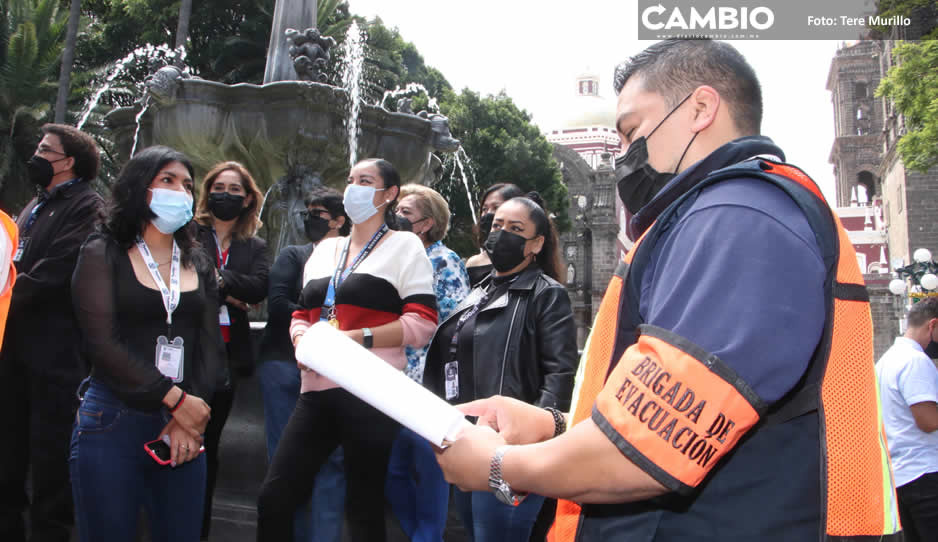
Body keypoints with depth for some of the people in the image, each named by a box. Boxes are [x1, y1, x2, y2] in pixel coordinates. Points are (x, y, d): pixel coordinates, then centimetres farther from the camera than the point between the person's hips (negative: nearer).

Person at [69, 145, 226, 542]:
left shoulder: (198, 263, 13)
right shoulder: (103, 253, 0)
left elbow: (211, 343, 5)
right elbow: (101, 342, -10)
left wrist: (188, 419, -9)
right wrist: (176, 400, -14)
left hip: (186, 423, 4)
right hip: (113, 421, -4)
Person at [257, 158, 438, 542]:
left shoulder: (404, 245, 2)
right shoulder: (324, 249, 20)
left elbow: (422, 322, -7)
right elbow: (302, 314, 24)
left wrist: (357, 338, -17)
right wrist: (302, 339, 0)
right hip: (317, 393, 6)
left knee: (363, 508, 3)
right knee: (274, 497, 0)